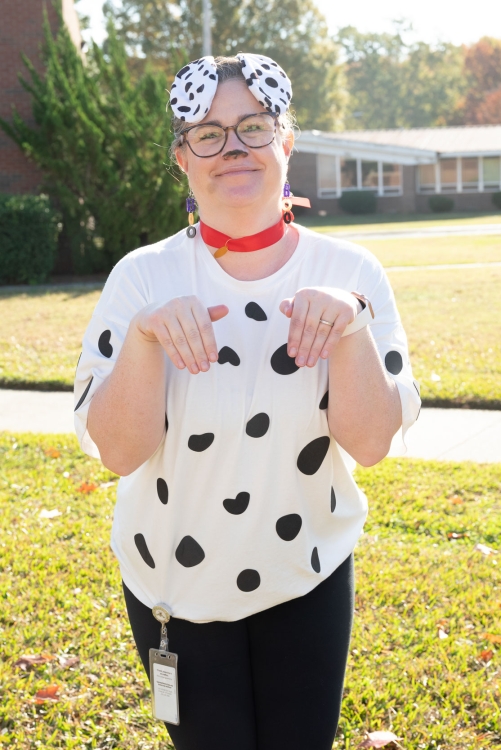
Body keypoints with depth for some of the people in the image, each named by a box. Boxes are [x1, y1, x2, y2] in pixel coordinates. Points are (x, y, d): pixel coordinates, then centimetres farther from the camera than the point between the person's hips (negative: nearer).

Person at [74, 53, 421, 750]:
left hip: (309, 579, 1)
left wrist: (351, 326, -30)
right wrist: (143, 335, -31)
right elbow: (118, 451, -16)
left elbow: (371, 442, -15)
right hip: (175, 585, -1)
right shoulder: (143, 277, -12)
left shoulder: (349, 272, -10)